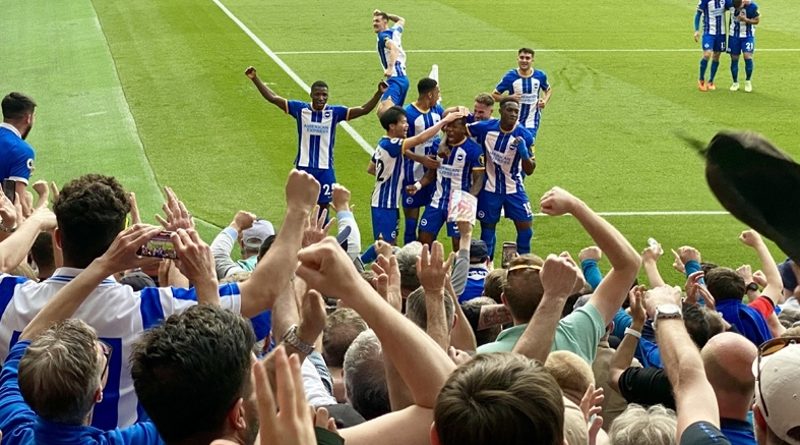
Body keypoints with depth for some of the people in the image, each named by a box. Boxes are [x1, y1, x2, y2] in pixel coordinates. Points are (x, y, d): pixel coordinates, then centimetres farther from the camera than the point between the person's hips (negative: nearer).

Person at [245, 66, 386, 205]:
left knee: (323, 205, 8)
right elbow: (272, 98, -5)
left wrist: (379, 93, -26)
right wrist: (255, 79, -12)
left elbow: (363, 110, -12)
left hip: (325, 169, 0)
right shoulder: (300, 109, -5)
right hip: (303, 167, 0)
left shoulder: (334, 112, -6)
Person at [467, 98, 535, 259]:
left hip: (514, 188, 0)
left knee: (525, 229, 0)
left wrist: (524, 153, -28)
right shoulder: (485, 127, -15)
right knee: (487, 229, 10)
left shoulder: (524, 135, -15)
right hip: (489, 189, 0)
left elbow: (529, 170, -10)